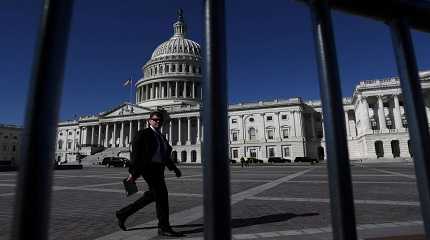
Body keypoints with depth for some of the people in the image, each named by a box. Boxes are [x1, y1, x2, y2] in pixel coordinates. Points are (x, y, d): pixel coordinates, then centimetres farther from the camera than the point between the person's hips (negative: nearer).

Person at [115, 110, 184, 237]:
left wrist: (174, 168, 15)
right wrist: (133, 172, -14)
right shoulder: (143, 134, -4)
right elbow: (135, 153, -9)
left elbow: (165, 156, 23)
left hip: (158, 169, 9)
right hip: (149, 167, -9)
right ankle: (164, 228, 2)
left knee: (151, 196, 15)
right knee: (161, 195, -9)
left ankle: (123, 213, 30)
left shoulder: (161, 136, 20)